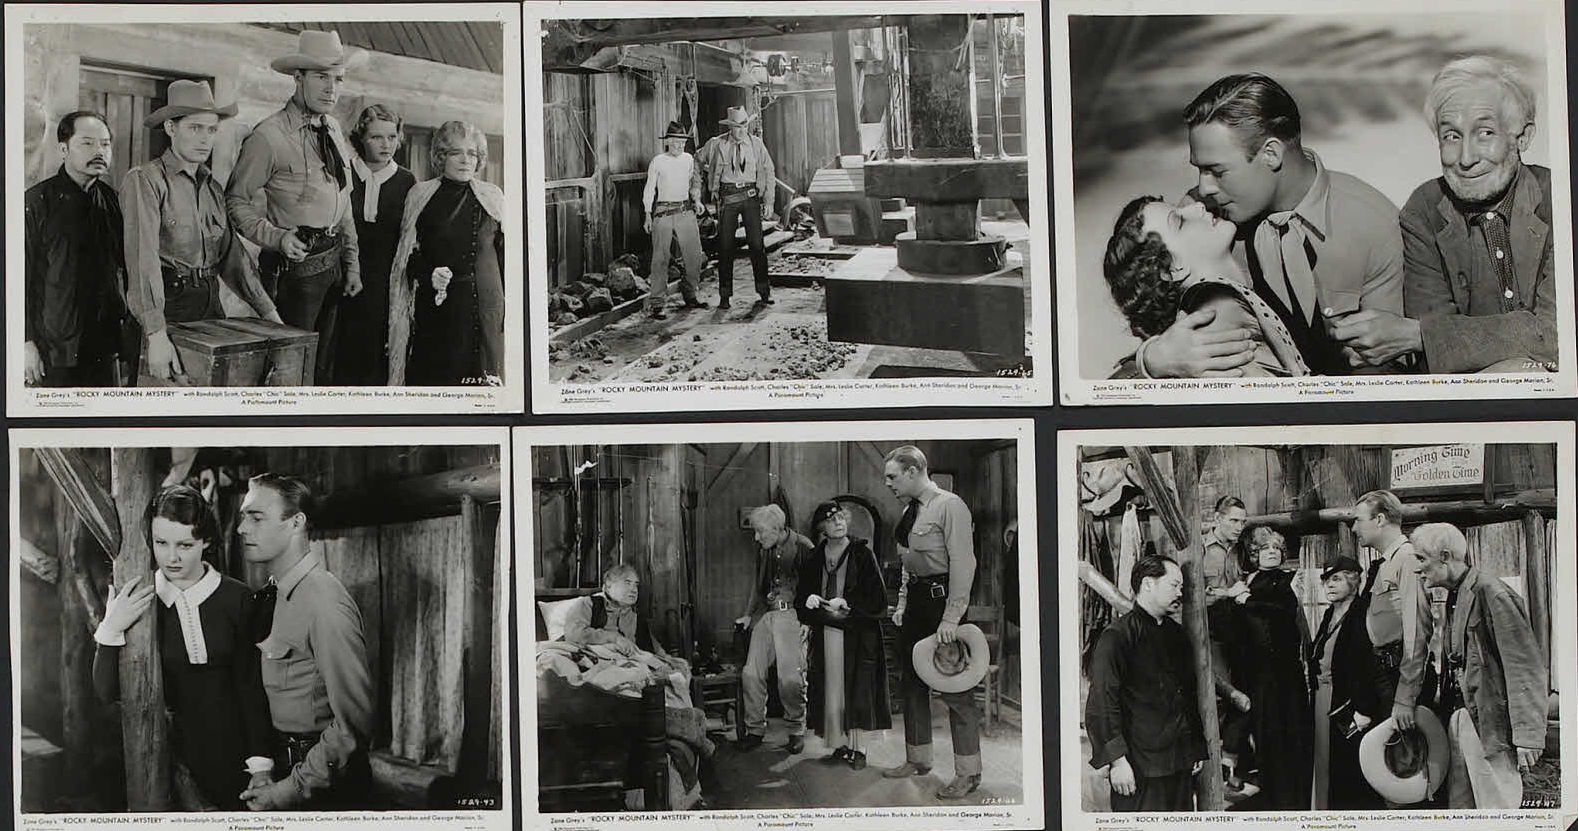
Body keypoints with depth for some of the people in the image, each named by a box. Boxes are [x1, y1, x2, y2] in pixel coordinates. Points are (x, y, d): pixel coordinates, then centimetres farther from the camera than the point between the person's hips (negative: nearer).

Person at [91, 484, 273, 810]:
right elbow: (107, 692, -4)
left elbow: (251, 687, -2)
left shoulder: (236, 598, -5)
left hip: (230, 748, 0)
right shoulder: (135, 601, -2)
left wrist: (261, 767, -5)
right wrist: (110, 629, -19)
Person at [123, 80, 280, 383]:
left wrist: (268, 312, 9)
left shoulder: (213, 188, 15)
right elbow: (143, 259, -17)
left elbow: (232, 255, 17)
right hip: (167, 304, -6)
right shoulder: (145, 180, -8)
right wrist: (157, 334, -26)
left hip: (211, 305, 6)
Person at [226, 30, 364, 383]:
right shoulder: (269, 135, -14)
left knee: (323, 364, 17)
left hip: (332, 261, 7)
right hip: (296, 263, -7)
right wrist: (276, 237, -22)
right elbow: (236, 200, -8)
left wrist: (352, 262, 13)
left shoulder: (333, 129, 9)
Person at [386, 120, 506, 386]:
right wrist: (429, 275, -12)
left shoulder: (492, 197, 8)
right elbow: (408, 255, 7)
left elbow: (505, 255, 9)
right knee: (432, 375, -3)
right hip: (434, 306, -1)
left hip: (483, 305, 1)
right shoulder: (420, 196, 6)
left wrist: (509, 306, 2)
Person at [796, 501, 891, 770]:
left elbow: (878, 600, -6)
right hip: (826, 634, 3)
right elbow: (800, 600, 10)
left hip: (859, 634, -3)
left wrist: (847, 604, -16)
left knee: (857, 691, -5)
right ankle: (840, 746, 10)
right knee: (831, 691, 2)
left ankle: (859, 748, 1)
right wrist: (810, 600, -13)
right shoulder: (812, 560, 9)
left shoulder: (863, 554, -2)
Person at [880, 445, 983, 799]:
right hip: (915, 599, 9)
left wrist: (951, 618, -22)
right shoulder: (910, 510, 12)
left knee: (955, 687, -3)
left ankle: (967, 773, 4)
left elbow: (963, 563, -18)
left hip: (942, 597, -9)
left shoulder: (949, 505, -13)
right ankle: (918, 759, 27)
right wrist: (902, 603, 12)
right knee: (912, 683, 14)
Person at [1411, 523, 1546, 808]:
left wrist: (1527, 736, -18)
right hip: (1459, 718, 9)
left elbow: (1526, 667, -16)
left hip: (1490, 726, -9)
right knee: (1459, 805, 10)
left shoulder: (1490, 592, -14)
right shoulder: (1455, 595, 13)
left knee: (1496, 805, -4)